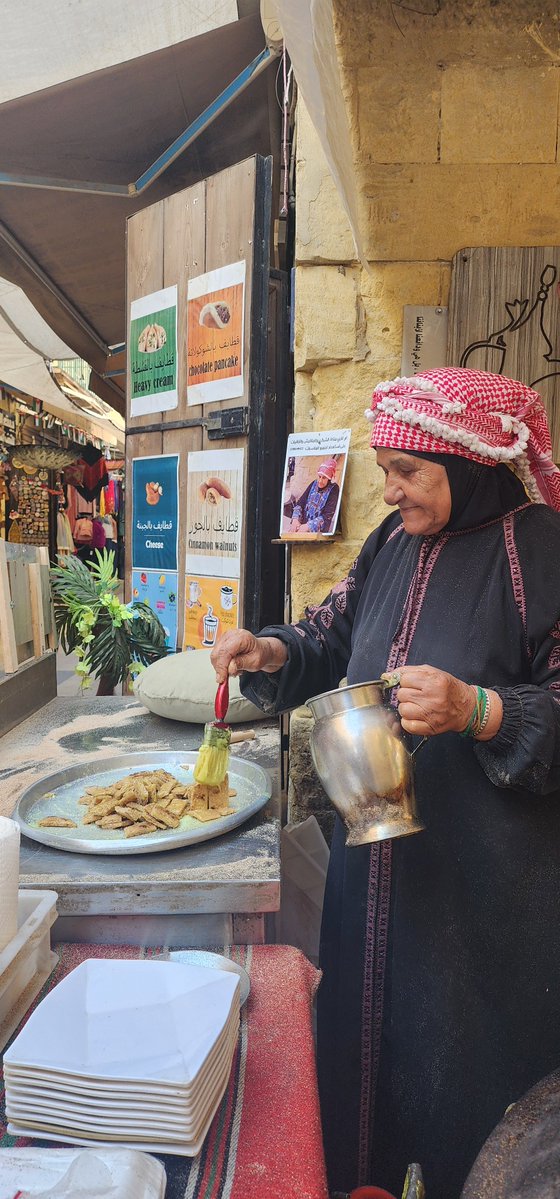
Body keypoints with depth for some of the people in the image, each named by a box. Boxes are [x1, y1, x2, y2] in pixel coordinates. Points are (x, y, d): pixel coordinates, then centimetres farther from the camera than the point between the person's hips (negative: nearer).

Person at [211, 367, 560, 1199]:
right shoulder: (395, 543, 5)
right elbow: (336, 640, 14)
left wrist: (476, 710, -29)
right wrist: (274, 652, -4)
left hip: (484, 871, -6)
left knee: (463, 1046, 14)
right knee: (367, 1017, 22)